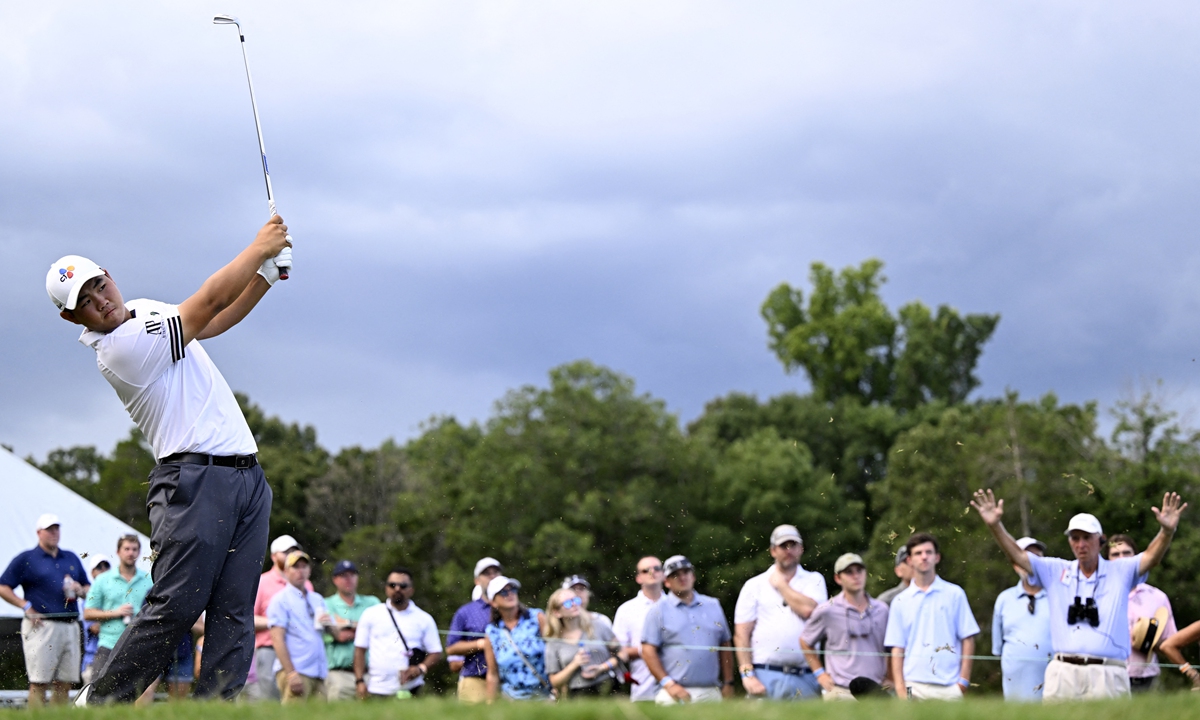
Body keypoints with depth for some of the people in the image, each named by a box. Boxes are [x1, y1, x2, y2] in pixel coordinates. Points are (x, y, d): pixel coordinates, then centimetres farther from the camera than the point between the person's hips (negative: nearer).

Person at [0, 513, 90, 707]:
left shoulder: (72, 558, 20)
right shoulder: (26, 559, 5)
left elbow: (89, 588, 26)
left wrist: (80, 590, 2)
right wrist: (26, 606, -8)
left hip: (70, 626, 5)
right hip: (42, 626, -5)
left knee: (64, 684, 4)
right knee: (39, 683, -8)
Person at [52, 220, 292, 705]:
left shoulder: (147, 311, 16)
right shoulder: (121, 348, -12)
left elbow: (220, 319, 26)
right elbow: (210, 302, -10)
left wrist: (266, 274, 10)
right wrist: (260, 247, 1)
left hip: (246, 477, 8)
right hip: (196, 479, -8)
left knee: (235, 611, -1)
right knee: (174, 607, -13)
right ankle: (98, 701, -2)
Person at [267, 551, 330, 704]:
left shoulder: (318, 599, 22)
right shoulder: (281, 600, 2)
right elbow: (277, 639, -8)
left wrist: (328, 625, 0)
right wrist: (291, 673, -17)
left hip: (318, 674, 6)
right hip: (294, 671, -6)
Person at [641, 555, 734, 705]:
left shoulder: (713, 606, 17)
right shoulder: (659, 610, 6)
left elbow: (725, 647, 17)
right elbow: (648, 651, -1)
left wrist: (728, 683, 9)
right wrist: (668, 683, -10)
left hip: (710, 693, 3)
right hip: (675, 693, -3)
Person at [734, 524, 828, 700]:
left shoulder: (814, 580, 13)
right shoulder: (755, 585, 10)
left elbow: (809, 609, -9)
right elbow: (741, 634, 4)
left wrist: (781, 585, 4)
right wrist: (747, 675, -7)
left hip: (805, 678, 1)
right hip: (766, 677, -1)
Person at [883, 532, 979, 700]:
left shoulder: (954, 594, 7)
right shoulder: (900, 602, 10)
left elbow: (968, 639, 5)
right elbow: (897, 649, 7)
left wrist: (964, 680, -3)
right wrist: (900, 689, -3)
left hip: (949, 687, -1)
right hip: (913, 687, 1)